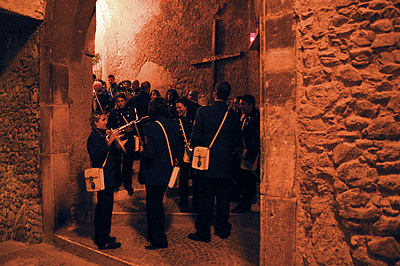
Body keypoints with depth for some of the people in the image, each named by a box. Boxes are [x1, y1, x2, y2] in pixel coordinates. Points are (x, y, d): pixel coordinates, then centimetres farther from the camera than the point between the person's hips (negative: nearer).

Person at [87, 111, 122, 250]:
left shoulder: (103, 135, 16)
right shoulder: (94, 137, -11)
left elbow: (114, 154, 17)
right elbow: (95, 156, -25)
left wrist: (115, 140, 4)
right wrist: (108, 143, -27)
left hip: (108, 177, 10)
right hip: (103, 178, -10)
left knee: (105, 208, 16)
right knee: (104, 209, -4)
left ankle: (103, 237, 29)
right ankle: (103, 241, 6)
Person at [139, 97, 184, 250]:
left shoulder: (150, 127, -18)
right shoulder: (174, 126, 1)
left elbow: (149, 154, -23)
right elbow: (179, 151, 5)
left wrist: (142, 150, -3)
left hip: (153, 174, -7)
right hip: (167, 172, 7)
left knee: (154, 205, 6)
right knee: (157, 202, 22)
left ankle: (159, 240, 17)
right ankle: (154, 234, 37)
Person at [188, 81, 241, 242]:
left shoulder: (202, 112, -11)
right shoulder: (233, 116, -3)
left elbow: (195, 137, -11)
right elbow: (237, 141, 3)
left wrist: (196, 149, 8)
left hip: (208, 162, -3)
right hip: (226, 164, 3)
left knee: (206, 198, 7)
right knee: (223, 197, 15)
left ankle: (203, 232, 18)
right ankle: (223, 229, 29)